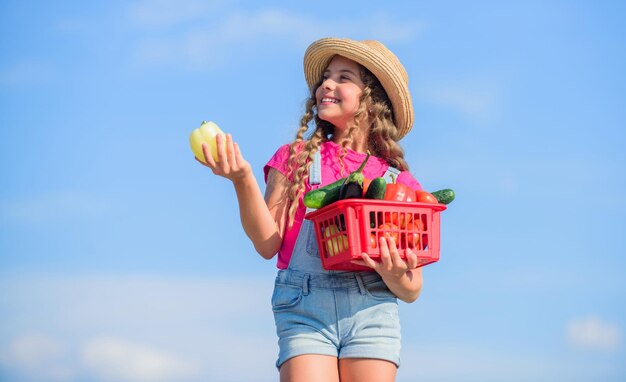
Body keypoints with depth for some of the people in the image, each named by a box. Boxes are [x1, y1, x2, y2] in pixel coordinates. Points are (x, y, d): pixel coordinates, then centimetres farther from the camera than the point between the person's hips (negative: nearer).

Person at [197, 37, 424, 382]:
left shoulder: (399, 183, 12)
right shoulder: (296, 159, 13)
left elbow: (412, 292, 12)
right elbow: (268, 244, 2)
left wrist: (396, 278, -12)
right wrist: (243, 180, -11)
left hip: (371, 310, 1)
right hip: (304, 309, -1)